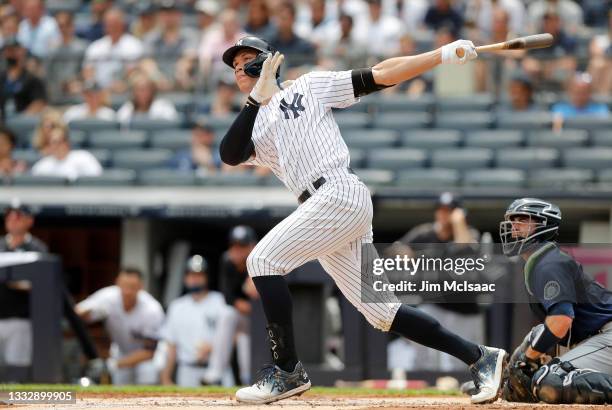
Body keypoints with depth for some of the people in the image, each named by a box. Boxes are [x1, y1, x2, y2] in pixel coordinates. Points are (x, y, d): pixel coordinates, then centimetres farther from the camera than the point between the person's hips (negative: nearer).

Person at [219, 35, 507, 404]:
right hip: (324, 208, 7)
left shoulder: (309, 86, 11)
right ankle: (479, 357, 8)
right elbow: (229, 155, 2)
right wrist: (257, 97, -3)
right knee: (381, 311, 3)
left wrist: (445, 54, -4)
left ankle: (288, 371, -12)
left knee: (262, 260, -16)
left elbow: (379, 76, 5)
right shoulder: (254, 127, 24)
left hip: (340, 193, -7)